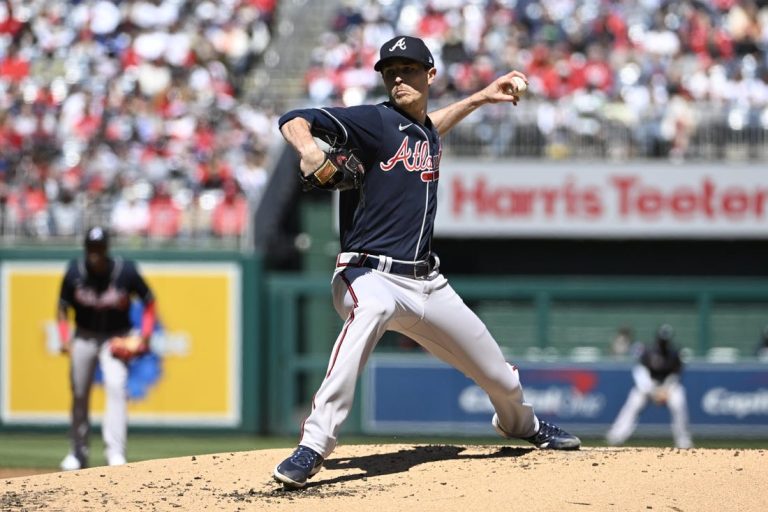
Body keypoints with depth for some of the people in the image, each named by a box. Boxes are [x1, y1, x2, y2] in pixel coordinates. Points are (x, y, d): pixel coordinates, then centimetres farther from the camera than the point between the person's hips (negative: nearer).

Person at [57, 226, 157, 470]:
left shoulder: (126, 271, -17)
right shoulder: (75, 272, -11)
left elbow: (149, 301, -4)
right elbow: (63, 306, 2)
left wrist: (145, 337, -13)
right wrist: (64, 339, -11)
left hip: (116, 338, -2)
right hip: (84, 337, 3)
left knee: (116, 386, -21)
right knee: (79, 394, 8)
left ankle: (115, 452, -25)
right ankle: (77, 454, 23)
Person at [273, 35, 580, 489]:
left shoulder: (427, 133, 13)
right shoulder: (374, 121, -8)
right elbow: (294, 120, -19)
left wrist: (480, 98, 40)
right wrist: (309, 151, -41)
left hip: (427, 283, 7)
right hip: (371, 275, -7)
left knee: (502, 378, 15)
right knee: (369, 310, -44)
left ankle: (522, 423, 53)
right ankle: (314, 447, -46)